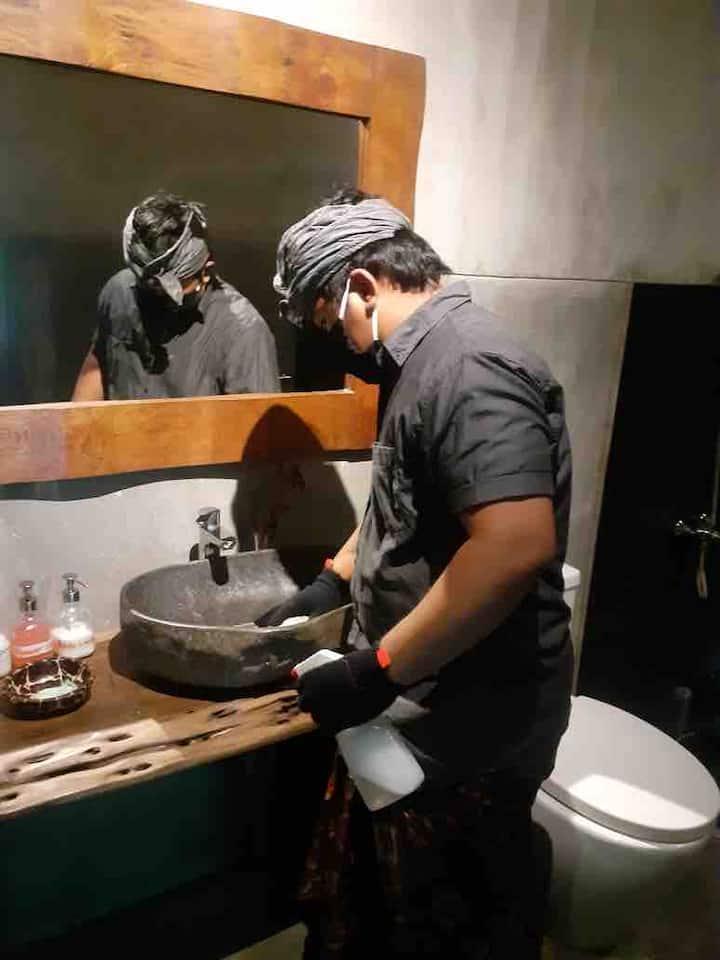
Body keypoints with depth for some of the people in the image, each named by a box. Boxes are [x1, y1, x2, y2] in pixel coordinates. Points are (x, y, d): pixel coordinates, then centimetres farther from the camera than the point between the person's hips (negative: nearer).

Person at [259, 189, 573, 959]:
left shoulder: (466, 364, -22)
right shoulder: (423, 360, 12)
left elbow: (517, 544, -34)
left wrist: (377, 671, -26)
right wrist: (331, 582, 20)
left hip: (466, 735, -9)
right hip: (411, 715, 10)